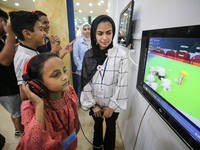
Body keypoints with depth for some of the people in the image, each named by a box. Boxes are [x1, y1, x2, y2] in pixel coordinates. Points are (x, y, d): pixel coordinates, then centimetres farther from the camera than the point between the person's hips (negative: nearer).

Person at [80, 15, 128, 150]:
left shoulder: (121, 55, -16)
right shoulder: (89, 55, -9)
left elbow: (122, 84, -14)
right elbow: (86, 82, -6)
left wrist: (112, 107, -10)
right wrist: (92, 104, -4)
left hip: (112, 104, -2)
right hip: (95, 103, 2)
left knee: (111, 126, 22)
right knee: (97, 124, 27)